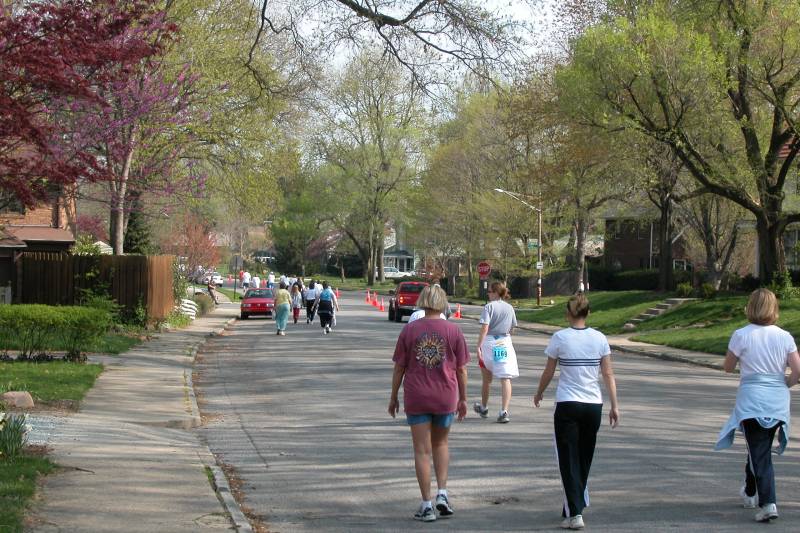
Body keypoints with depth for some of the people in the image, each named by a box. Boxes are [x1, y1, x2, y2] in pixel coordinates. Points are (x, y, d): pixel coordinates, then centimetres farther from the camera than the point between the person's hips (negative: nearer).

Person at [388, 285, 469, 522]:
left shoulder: (409, 330, -3)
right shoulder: (454, 331, -3)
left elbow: (399, 367, -1)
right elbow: (461, 369, 0)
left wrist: (393, 397, 9)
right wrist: (463, 398, 11)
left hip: (416, 398, -1)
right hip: (446, 398, 1)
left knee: (422, 451, 4)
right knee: (441, 443, 21)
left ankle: (427, 505, 4)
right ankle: (442, 493, 9)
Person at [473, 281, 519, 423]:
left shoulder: (489, 307, -8)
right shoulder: (510, 308, 6)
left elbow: (484, 328, -16)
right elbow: (512, 329, 14)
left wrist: (479, 347, -17)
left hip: (489, 343, -2)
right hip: (505, 343, 2)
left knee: (487, 378, 15)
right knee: (506, 378, -3)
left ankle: (484, 408, 34)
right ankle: (504, 411, -16)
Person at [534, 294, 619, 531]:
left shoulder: (560, 338, -7)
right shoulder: (600, 339, -1)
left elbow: (548, 372, 1)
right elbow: (608, 374, -1)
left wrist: (539, 394, 18)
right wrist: (614, 406, 3)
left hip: (567, 406, -3)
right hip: (593, 405, 3)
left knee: (569, 460, 0)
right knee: (585, 458, 17)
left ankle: (574, 513, -10)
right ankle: (577, 503, 31)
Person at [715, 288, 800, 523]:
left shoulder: (741, 335, -8)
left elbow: (728, 367, 3)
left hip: (752, 403, -4)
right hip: (778, 403, 4)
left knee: (760, 453, -3)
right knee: (761, 449, 21)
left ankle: (767, 504, -16)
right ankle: (750, 493, 38)